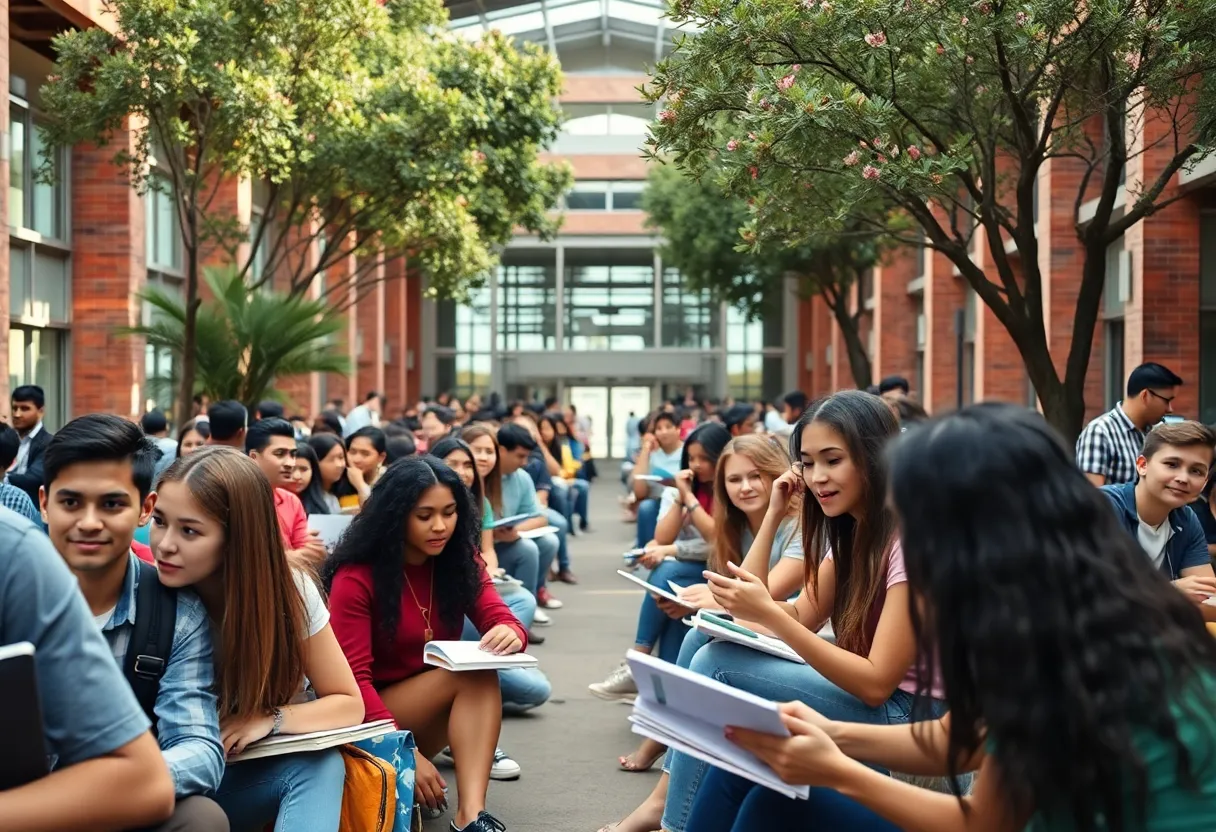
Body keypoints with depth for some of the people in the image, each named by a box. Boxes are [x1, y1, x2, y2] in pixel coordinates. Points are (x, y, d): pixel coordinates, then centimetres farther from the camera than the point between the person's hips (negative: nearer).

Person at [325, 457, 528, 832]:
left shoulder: (461, 561, -1)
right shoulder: (355, 577, -17)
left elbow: (501, 619, -10)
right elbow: (353, 679, -20)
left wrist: (509, 633, -37)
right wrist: (406, 753, -29)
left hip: (435, 712, 5)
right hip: (374, 719, -5)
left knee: (482, 670, -28)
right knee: (474, 672, -29)